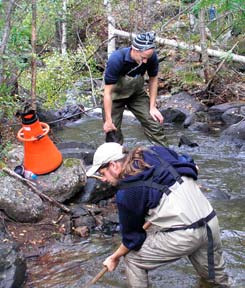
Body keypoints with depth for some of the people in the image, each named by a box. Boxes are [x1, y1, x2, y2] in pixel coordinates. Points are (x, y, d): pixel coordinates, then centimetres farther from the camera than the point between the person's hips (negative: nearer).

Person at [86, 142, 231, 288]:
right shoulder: (156, 151, 7)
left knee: (132, 258, 13)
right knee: (216, 273, 30)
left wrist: (115, 257, 20)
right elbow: (192, 167, 16)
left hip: (183, 235, -7)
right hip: (212, 222, 7)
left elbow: (132, 236, 2)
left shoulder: (127, 192, -8)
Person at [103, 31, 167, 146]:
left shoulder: (151, 57, -24)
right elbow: (108, 91, -27)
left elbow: (153, 79, -4)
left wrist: (152, 107, -6)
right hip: (116, 95, -3)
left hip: (137, 94, 3)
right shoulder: (116, 59, -35)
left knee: (155, 124, -5)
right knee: (112, 131, -1)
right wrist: (108, 120, -22)